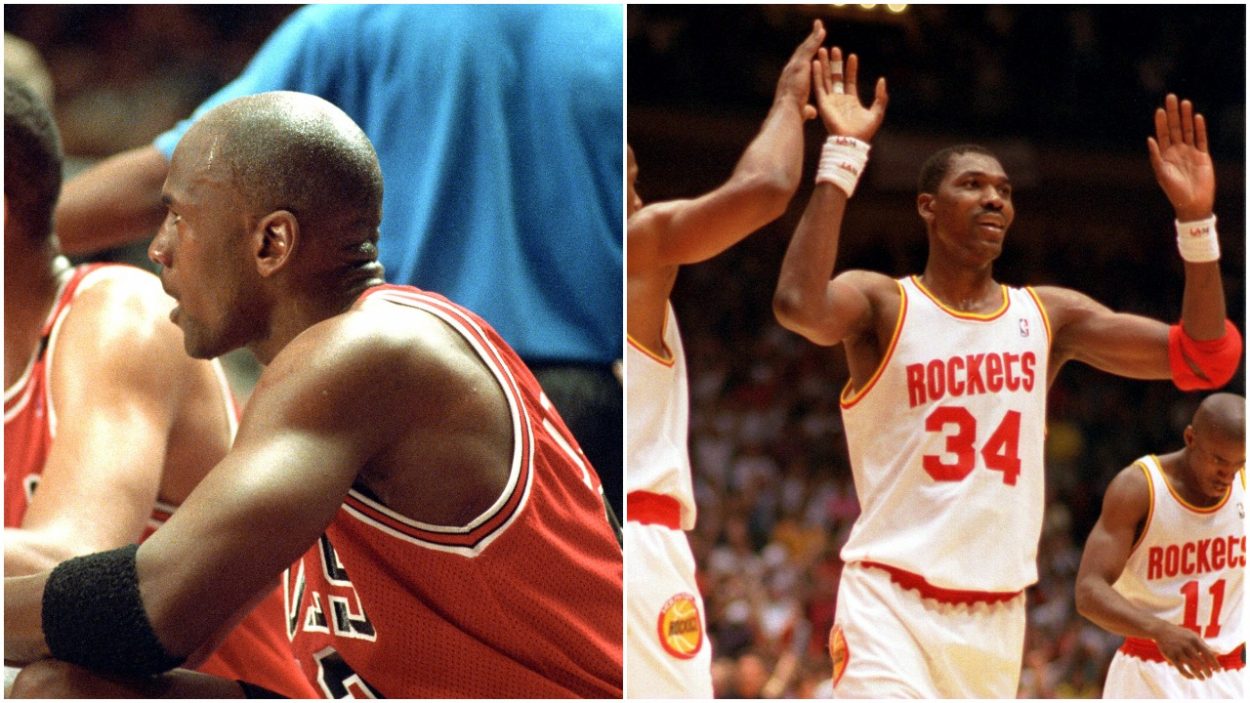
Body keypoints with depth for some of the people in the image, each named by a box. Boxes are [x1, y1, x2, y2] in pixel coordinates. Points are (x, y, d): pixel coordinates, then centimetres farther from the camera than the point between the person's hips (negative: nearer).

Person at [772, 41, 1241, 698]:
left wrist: (1195, 218, -9)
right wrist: (843, 153, -26)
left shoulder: (1048, 314, 8)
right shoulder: (882, 303, -4)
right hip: (890, 600, -5)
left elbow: (1204, 361, 1)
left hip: (997, 612, 5)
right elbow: (799, 306, -29)